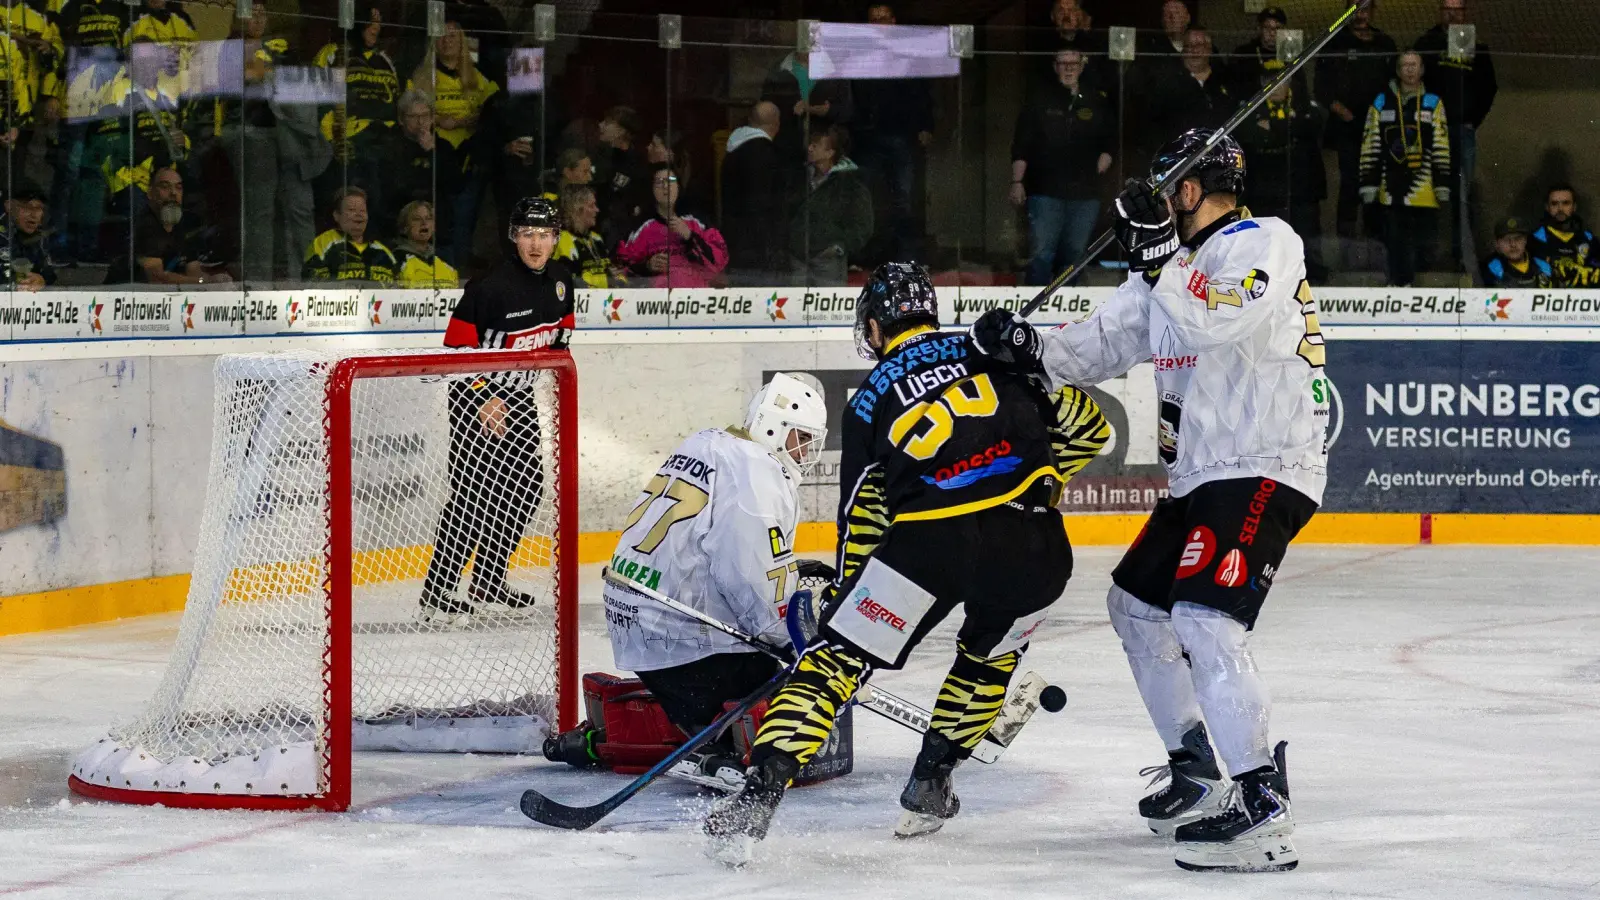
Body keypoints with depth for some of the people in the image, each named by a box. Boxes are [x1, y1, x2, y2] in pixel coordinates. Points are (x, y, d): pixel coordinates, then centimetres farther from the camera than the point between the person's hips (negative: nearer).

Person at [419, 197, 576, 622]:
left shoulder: (560, 279, 1)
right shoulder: (492, 285, -23)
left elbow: (562, 328, 20)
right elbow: (457, 347, -21)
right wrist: (483, 399, -23)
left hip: (518, 393, 8)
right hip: (475, 396, -8)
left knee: (526, 485, 11)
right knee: (473, 492, -14)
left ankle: (488, 580, 25)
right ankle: (435, 594, -12)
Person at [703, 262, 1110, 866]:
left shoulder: (869, 404, 16)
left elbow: (861, 518, 17)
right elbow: (1087, 429, 19)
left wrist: (843, 596, 28)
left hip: (930, 543, -2)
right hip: (1029, 545, 2)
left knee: (834, 659, 5)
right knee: (991, 650, 31)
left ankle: (759, 795, -9)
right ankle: (931, 782, 26)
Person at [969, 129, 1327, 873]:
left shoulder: (1264, 244, -12)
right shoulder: (1176, 264, 15)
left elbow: (1219, 321, -30)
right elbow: (1104, 343, 13)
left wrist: (1158, 256, -25)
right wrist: (1026, 348, -2)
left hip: (1265, 473, -11)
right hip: (1201, 475, 11)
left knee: (1205, 622, -24)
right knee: (1137, 604, 19)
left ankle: (1265, 816, -26)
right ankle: (1197, 778, 30)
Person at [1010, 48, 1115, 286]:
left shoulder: (1097, 101, 10)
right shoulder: (1040, 99, 4)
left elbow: (1110, 140, 23)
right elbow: (1021, 145, 2)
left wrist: (1105, 157, 5)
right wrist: (1017, 182, -4)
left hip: (1085, 194, 3)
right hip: (1045, 192, -3)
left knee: (1074, 255, 7)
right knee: (1041, 255, -9)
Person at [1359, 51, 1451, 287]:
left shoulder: (1433, 103, 6)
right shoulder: (1382, 103, 8)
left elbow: (1441, 148, 4)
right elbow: (1370, 146, 8)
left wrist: (1442, 185, -2)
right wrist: (1368, 184, 2)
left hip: (1423, 187, -1)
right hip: (1392, 187, 1)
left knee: (1424, 245, -1)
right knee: (1395, 244, 5)